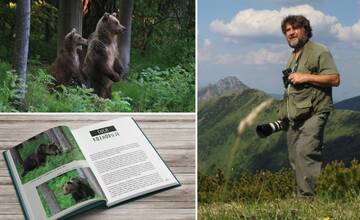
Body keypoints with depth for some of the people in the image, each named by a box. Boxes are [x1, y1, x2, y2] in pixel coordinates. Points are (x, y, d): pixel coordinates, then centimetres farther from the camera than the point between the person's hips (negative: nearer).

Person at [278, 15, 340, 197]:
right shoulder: (292, 57, 24)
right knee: (295, 158, 6)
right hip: (294, 117, 9)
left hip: (313, 114, -8)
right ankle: (303, 196, 11)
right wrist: (284, 113, 26)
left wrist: (305, 77, -15)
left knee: (305, 152, -21)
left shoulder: (319, 52, -2)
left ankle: (310, 196, -20)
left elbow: (335, 79, -12)